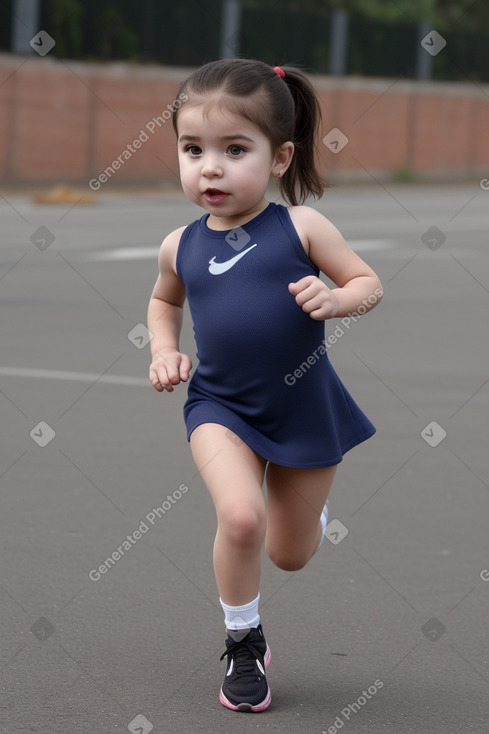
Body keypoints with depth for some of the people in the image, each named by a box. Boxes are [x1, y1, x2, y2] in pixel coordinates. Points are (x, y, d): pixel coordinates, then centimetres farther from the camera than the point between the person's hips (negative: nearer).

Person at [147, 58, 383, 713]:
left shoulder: (299, 228, -12)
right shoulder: (182, 246, -2)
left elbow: (368, 282, -4)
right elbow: (165, 298, 20)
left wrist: (335, 299, -25)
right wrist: (163, 351, 3)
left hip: (306, 407, 0)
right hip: (221, 406, 0)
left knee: (291, 554, 14)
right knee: (240, 518, -26)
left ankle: (307, 500, 52)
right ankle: (243, 643, -2)